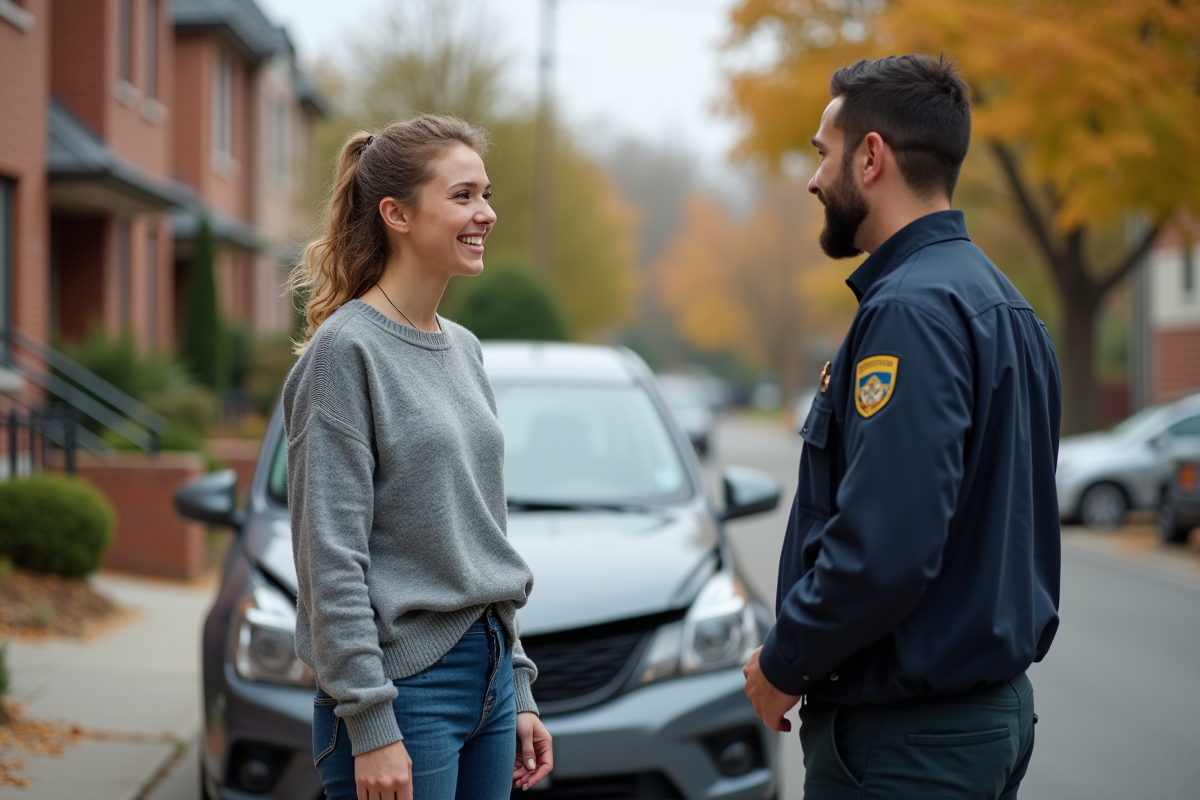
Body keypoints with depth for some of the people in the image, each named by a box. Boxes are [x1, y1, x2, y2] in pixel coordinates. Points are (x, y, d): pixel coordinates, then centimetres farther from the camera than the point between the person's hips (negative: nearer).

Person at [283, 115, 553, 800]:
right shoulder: (346, 350, -11)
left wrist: (518, 691, 15)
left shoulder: (465, 348, 13)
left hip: (488, 673, 7)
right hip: (403, 686, -7)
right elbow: (332, 559, -16)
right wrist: (370, 726, -19)